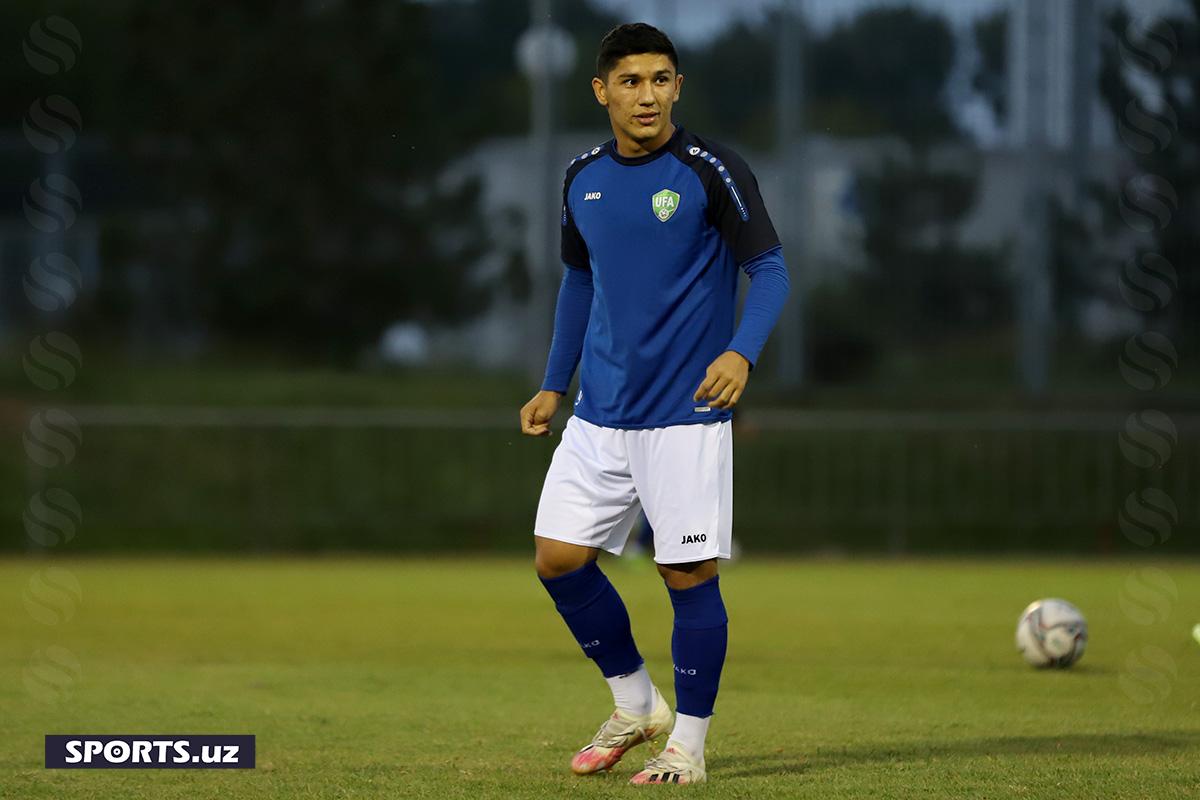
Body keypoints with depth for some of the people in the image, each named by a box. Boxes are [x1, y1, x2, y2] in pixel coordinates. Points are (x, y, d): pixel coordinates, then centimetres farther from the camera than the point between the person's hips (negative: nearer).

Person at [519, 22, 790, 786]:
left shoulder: (712, 171, -9)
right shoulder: (583, 178, 8)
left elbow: (771, 269, -9)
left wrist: (742, 351, -26)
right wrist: (554, 386, 22)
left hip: (686, 415, -6)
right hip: (600, 414, 6)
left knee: (689, 574, -4)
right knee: (559, 557, 2)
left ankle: (689, 741, 10)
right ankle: (636, 704, 21)